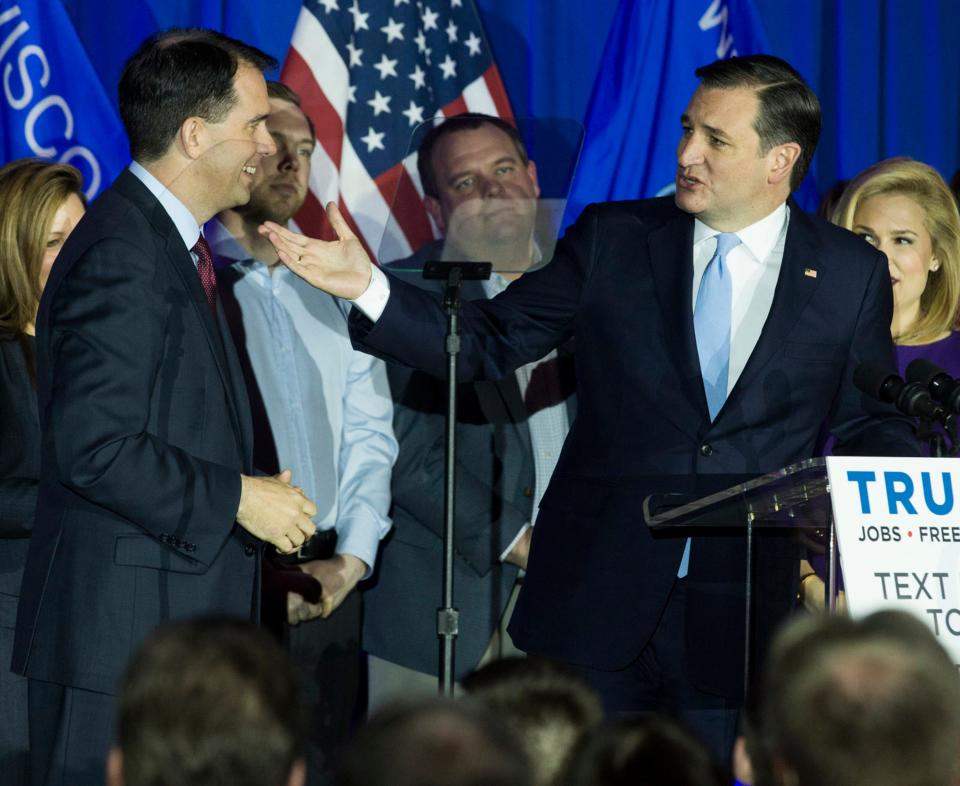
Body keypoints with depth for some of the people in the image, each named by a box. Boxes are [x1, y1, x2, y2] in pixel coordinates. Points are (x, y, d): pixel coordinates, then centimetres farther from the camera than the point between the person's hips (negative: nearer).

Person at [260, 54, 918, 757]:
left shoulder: (852, 273, 3)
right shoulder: (612, 239, 4)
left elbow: (870, 424, 10)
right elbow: (488, 341, 3)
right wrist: (369, 288, -11)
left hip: (740, 615, -1)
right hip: (596, 603, 1)